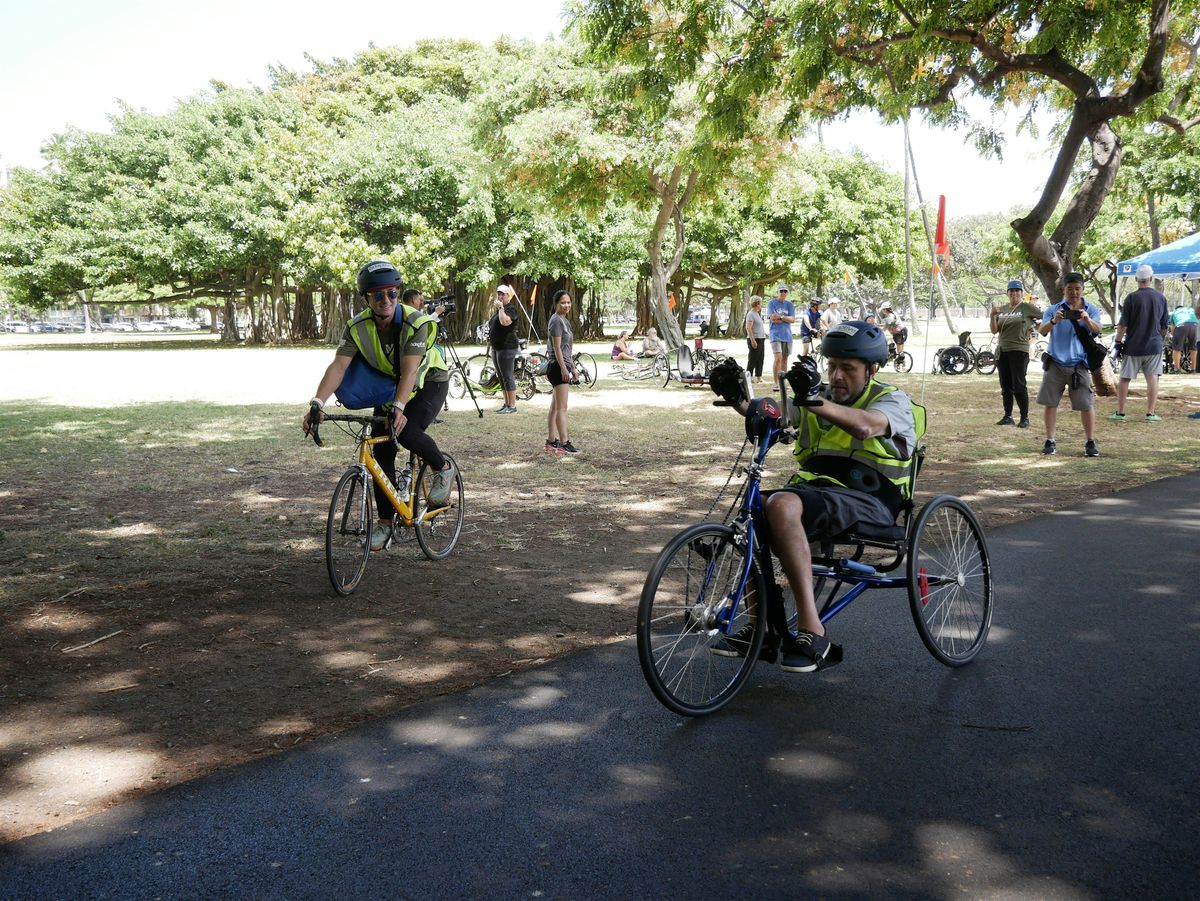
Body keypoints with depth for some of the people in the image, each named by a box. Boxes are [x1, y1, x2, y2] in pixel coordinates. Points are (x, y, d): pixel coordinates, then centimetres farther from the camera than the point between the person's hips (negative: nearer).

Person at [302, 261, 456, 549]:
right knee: (381, 453, -2)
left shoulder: (416, 322, -28)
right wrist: (317, 402, -43)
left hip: (429, 382, -5)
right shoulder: (358, 327, -17)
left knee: (407, 432, -31)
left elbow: (410, 370, -39)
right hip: (389, 386, 5)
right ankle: (385, 520, 12)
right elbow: (338, 366, -27)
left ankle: (443, 469, -1)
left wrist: (398, 407, -54)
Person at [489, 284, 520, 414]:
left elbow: (505, 322, -29)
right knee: (502, 377, 12)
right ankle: (506, 404, 18)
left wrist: (501, 307, -22)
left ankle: (512, 406, -8)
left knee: (508, 377, -9)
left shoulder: (511, 308, -10)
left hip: (507, 347, -10)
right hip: (496, 347, 10)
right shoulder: (498, 309, 18)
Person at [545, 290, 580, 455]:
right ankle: (564, 443, -13)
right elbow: (557, 347, -17)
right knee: (562, 407, -11)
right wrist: (563, 368, -21)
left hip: (564, 367, 10)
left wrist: (573, 369, 24)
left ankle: (551, 442, 15)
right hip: (557, 367, -10)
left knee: (555, 407, 11)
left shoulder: (565, 321, 19)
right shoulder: (556, 321, -11)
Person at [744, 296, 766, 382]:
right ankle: (749, 377, -6)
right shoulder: (751, 314, -12)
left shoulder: (757, 314, 18)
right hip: (755, 340, -10)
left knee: (760, 360, 11)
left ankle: (758, 377, 15)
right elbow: (748, 328, -20)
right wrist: (753, 340, -24)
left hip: (761, 340, 10)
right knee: (752, 359, -8)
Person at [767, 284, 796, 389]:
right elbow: (773, 318, -11)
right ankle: (776, 383, -15)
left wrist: (781, 317, -13)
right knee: (778, 358, -16)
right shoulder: (772, 303, 0)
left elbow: (793, 319, 0)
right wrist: (786, 319, -7)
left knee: (785, 359, 9)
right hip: (776, 334, -4)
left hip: (787, 335, 4)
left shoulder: (789, 304, 10)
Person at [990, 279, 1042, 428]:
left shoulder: (1027, 307, -3)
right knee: (1005, 386, 9)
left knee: (1019, 386, -8)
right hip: (1002, 351, 6)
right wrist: (993, 315, -7)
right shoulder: (1002, 310, 12)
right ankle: (1007, 416, 16)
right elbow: (994, 330, 5)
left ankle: (1025, 418, -2)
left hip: (1019, 351, -6)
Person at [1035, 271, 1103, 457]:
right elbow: (1041, 331, -8)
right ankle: (1050, 441, 11)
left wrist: (1087, 319, -32)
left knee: (1086, 405, -1)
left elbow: (1097, 330, -10)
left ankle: (1090, 442, 9)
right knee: (1050, 403, 2)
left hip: (1079, 364, 0)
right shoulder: (1053, 310, 5)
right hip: (1055, 364, 1)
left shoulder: (1091, 310, 7)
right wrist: (1053, 321, -29)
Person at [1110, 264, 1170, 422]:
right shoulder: (1160, 298, 2)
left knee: (1125, 379, 6)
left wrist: (1118, 341, 0)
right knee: (1153, 379, 5)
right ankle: (1150, 413, 2)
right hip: (1154, 346, 2)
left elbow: (1123, 325, -10)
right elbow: (1165, 325, 10)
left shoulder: (1132, 298, -10)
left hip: (1133, 346, -2)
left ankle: (1120, 413, 9)